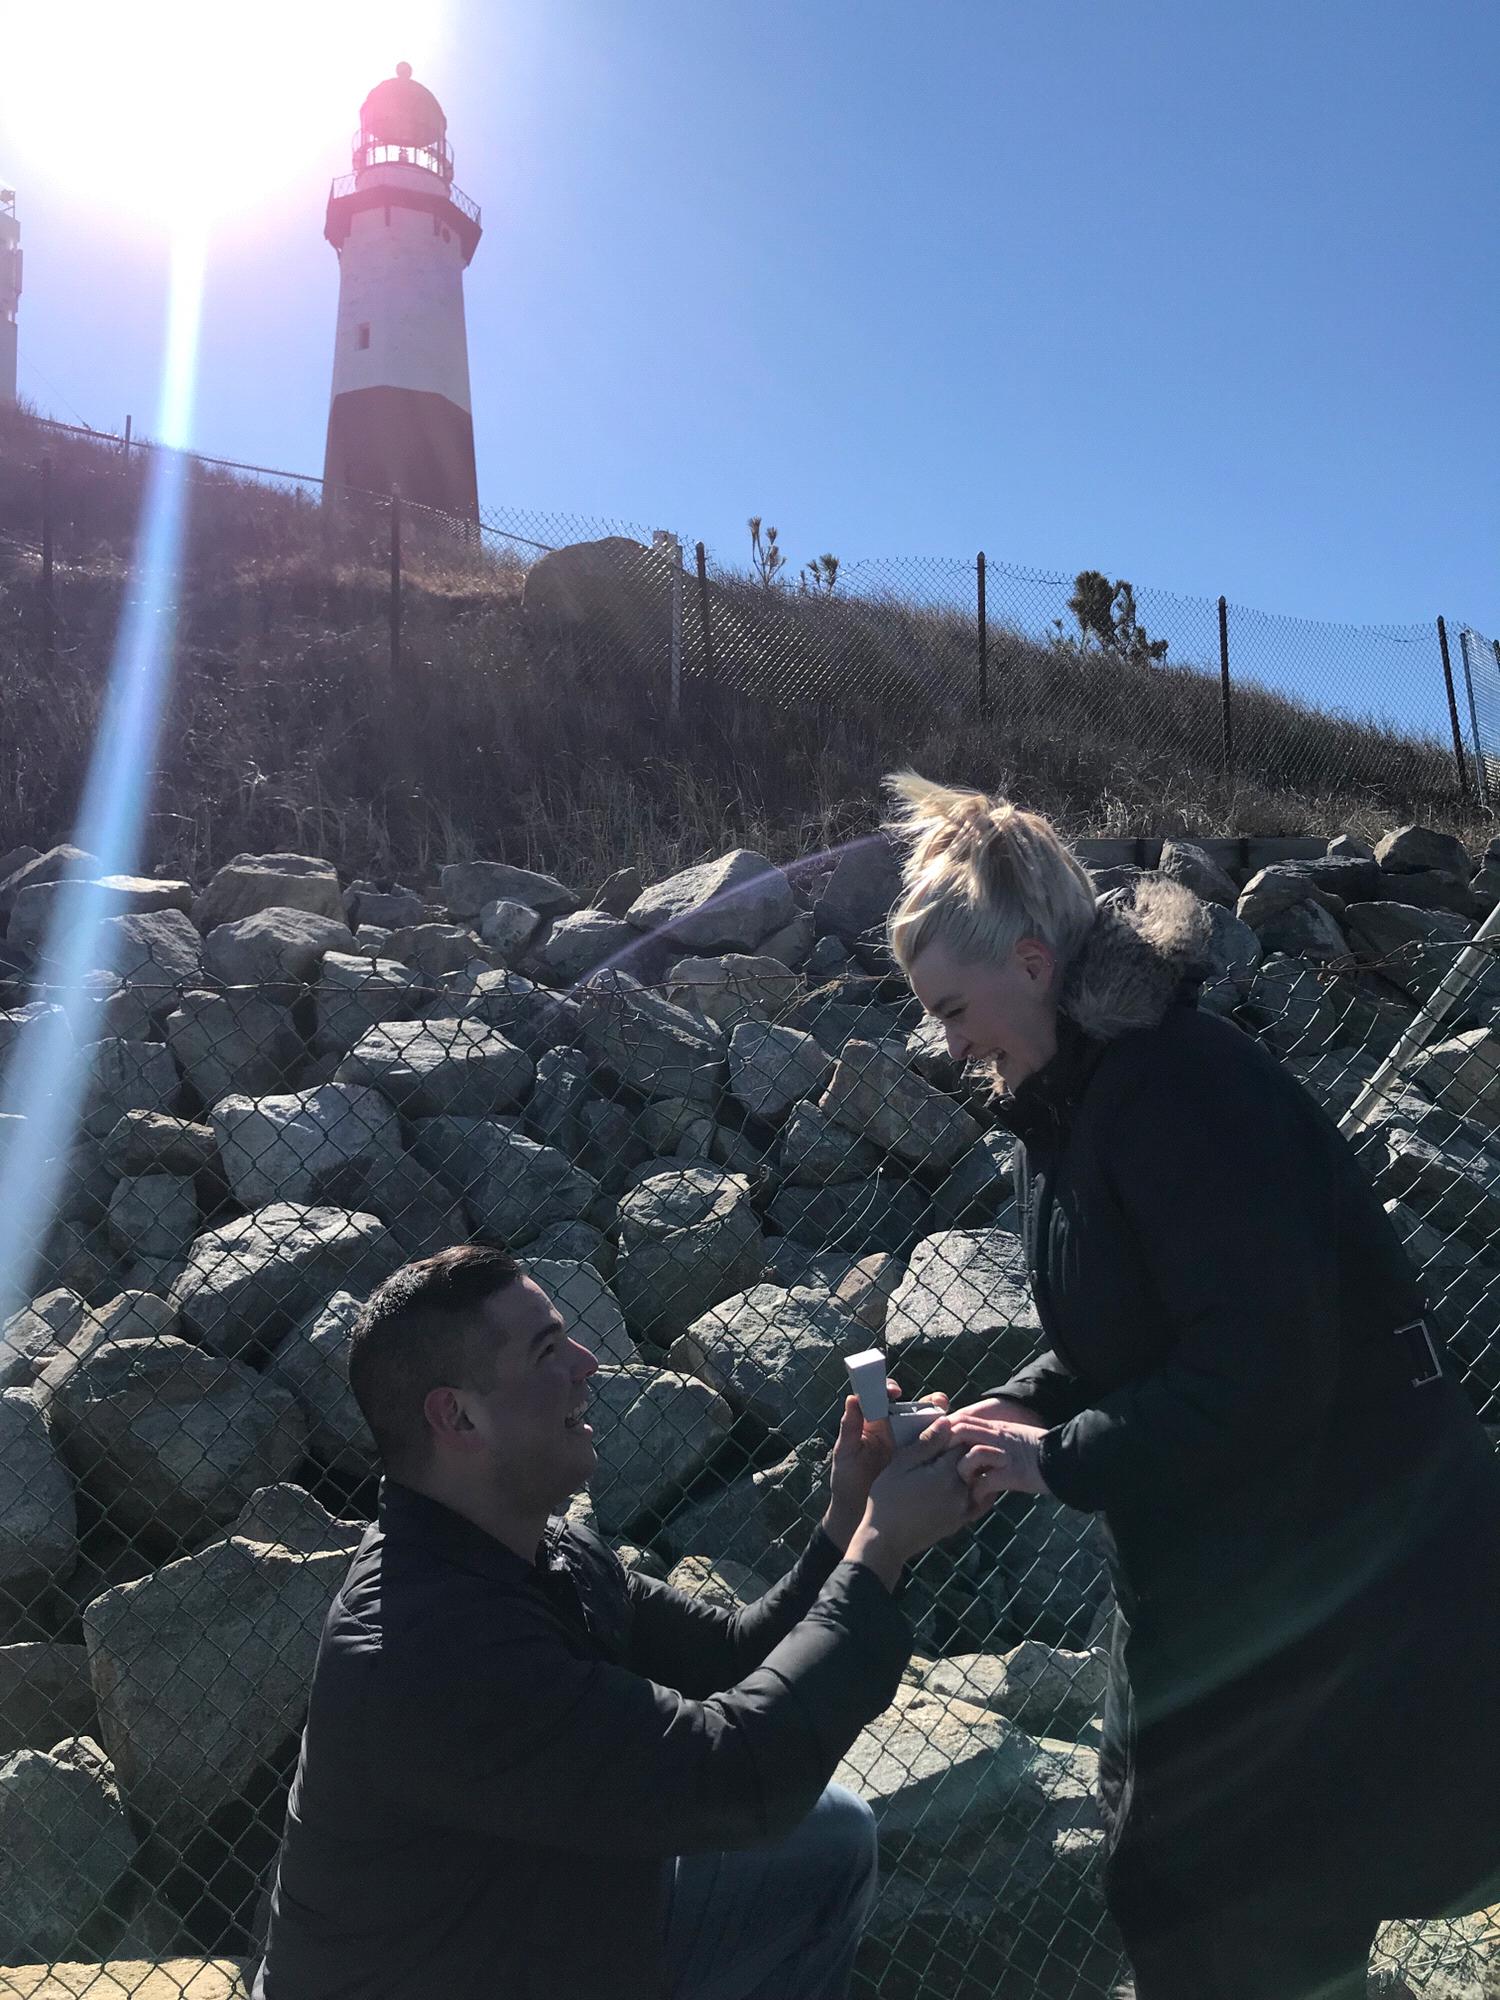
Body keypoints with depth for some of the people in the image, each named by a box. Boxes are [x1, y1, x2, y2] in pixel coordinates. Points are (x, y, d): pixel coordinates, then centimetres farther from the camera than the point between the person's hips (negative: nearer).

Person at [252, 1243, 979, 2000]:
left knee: (833, 1837, 11)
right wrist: (882, 1547, -27)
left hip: (577, 1929, 8)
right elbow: (736, 1781, -35)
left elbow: (729, 1662, 0)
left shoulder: (552, 1555, -7)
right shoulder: (429, 1652, -36)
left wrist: (847, 1524, -15)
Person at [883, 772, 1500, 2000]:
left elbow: (1260, 1364, -28)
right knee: (1173, 1875, 21)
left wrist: (1058, 1459, -21)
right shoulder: (1066, 1103, 5)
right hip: (1216, 1563, 9)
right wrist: (1007, 1413, -4)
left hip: (1339, 1564, -9)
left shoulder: (1181, 1083, -24)